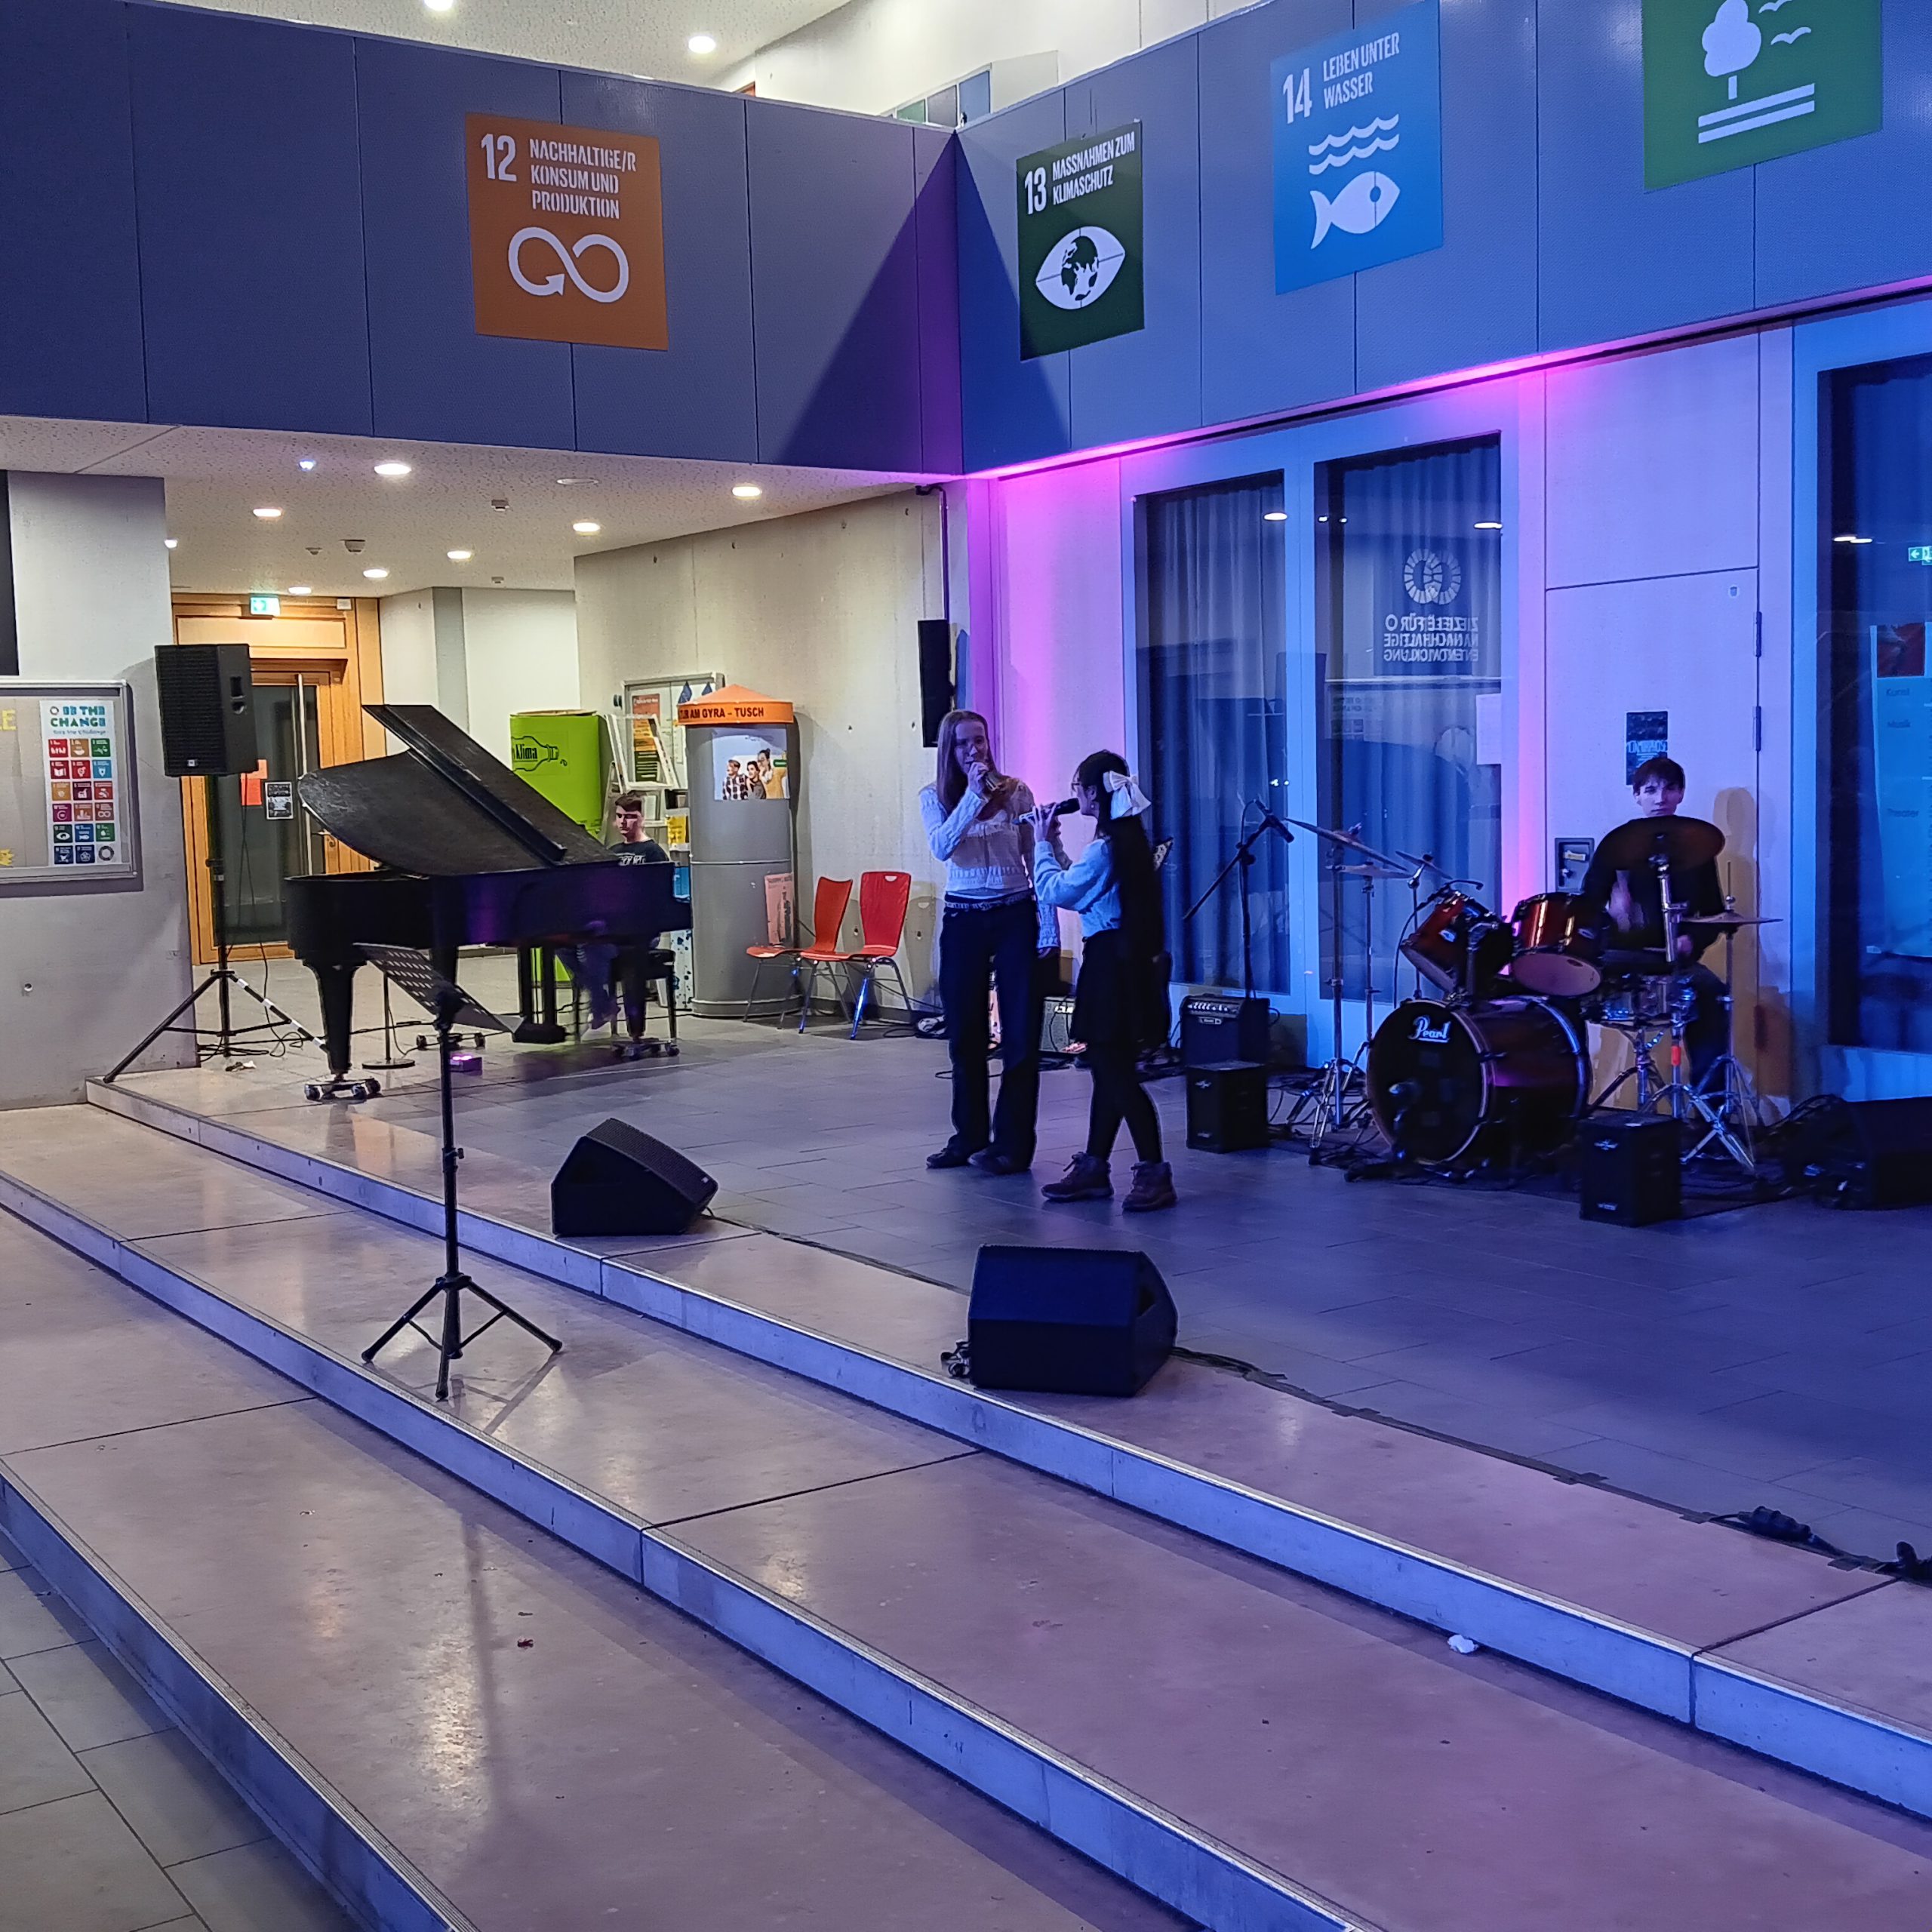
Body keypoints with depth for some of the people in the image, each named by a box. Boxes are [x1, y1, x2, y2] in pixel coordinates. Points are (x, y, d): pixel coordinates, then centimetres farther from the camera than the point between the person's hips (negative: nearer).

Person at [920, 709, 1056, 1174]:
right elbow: (941, 847, -16)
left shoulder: (1015, 791, -1)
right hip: (963, 921, 2)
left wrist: (1050, 925, -6)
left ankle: (1013, 1144, 4)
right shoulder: (934, 798, 3)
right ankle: (969, 1137, 21)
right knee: (964, 1034, 8)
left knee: (1020, 1033, -2)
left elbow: (1035, 860, 0)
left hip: (1016, 917, -2)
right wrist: (973, 796, -21)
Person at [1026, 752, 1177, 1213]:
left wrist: (1043, 843, 3)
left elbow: (1054, 891, -10)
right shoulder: (1129, 842, 11)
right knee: (1108, 1067, 15)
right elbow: (1079, 888, 17)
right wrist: (1054, 845, 16)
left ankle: (1154, 1174, -4)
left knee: (1117, 1072, -6)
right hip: (1129, 960, 10)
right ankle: (1093, 1167, 23)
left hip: (1111, 963, -10)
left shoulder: (1103, 848, -18)